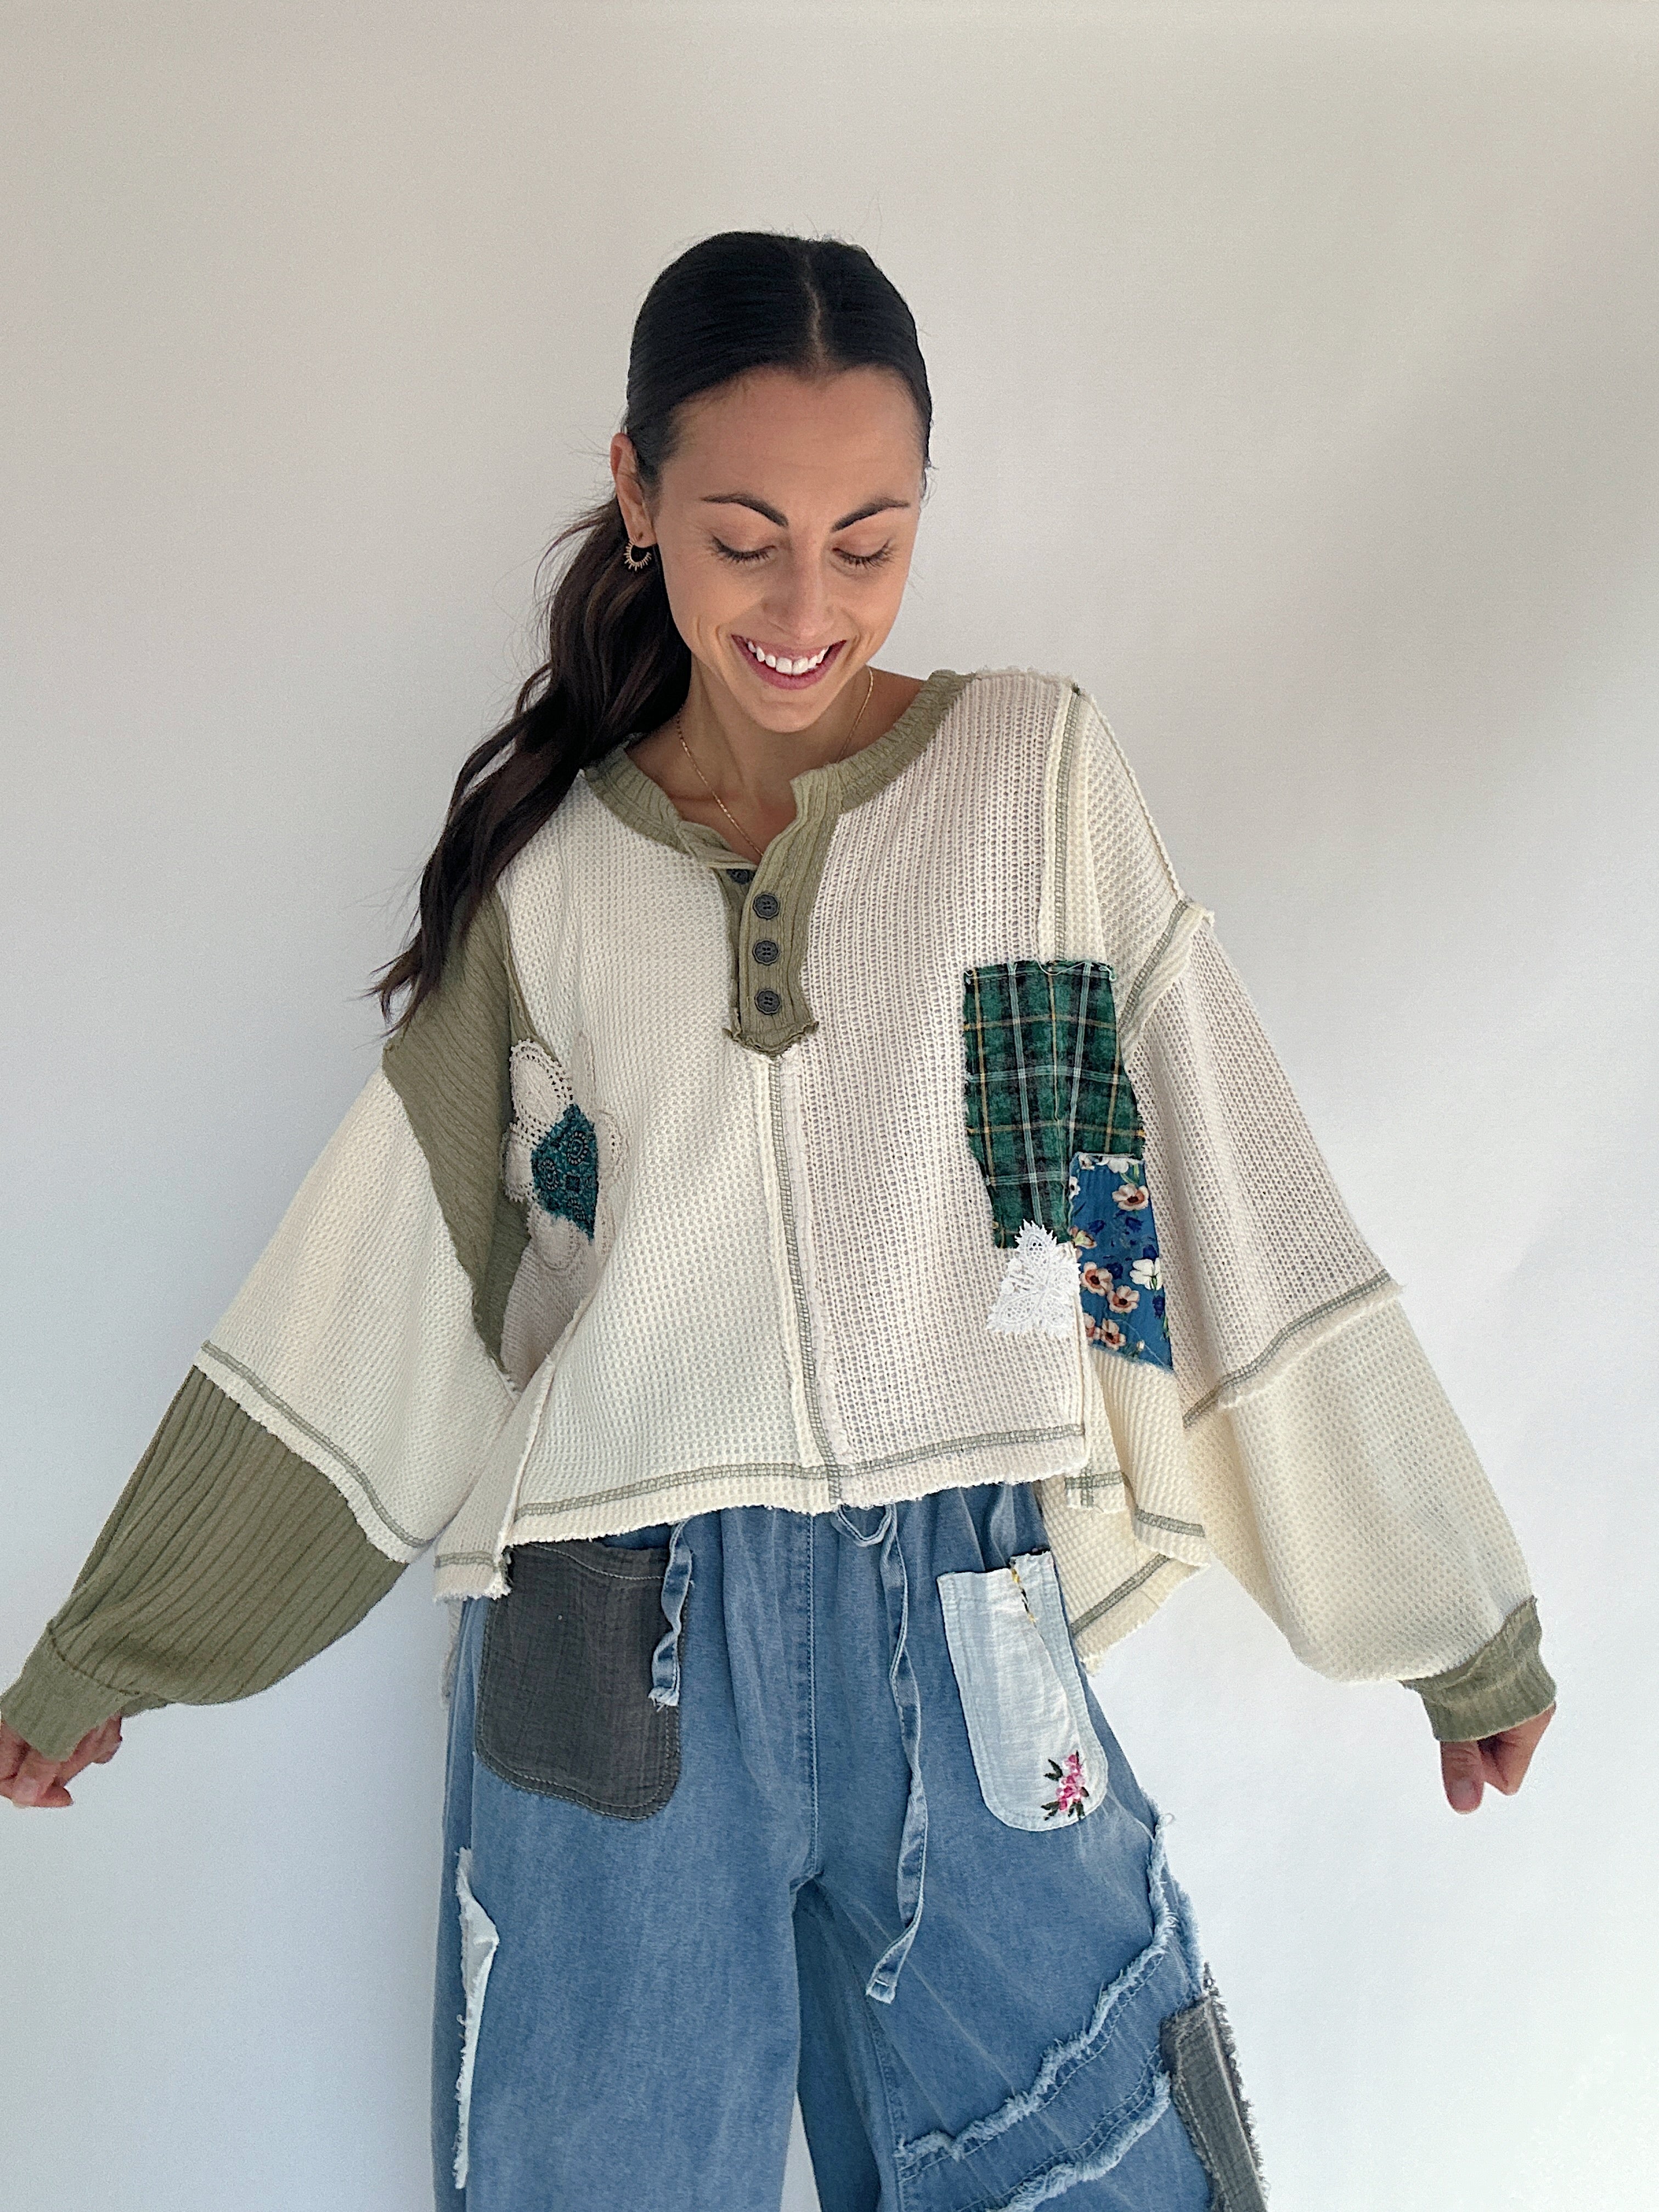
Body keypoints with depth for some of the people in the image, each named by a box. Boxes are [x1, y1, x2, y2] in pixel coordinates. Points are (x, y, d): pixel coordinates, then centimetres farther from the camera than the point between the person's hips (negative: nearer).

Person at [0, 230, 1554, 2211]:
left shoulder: (1040, 771, 0)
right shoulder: (549, 869, 2)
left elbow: (1247, 1212, 0)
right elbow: (361, 1303, 7)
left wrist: (1455, 1615, 3)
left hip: (967, 1646, 0)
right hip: (617, 1665, 1)